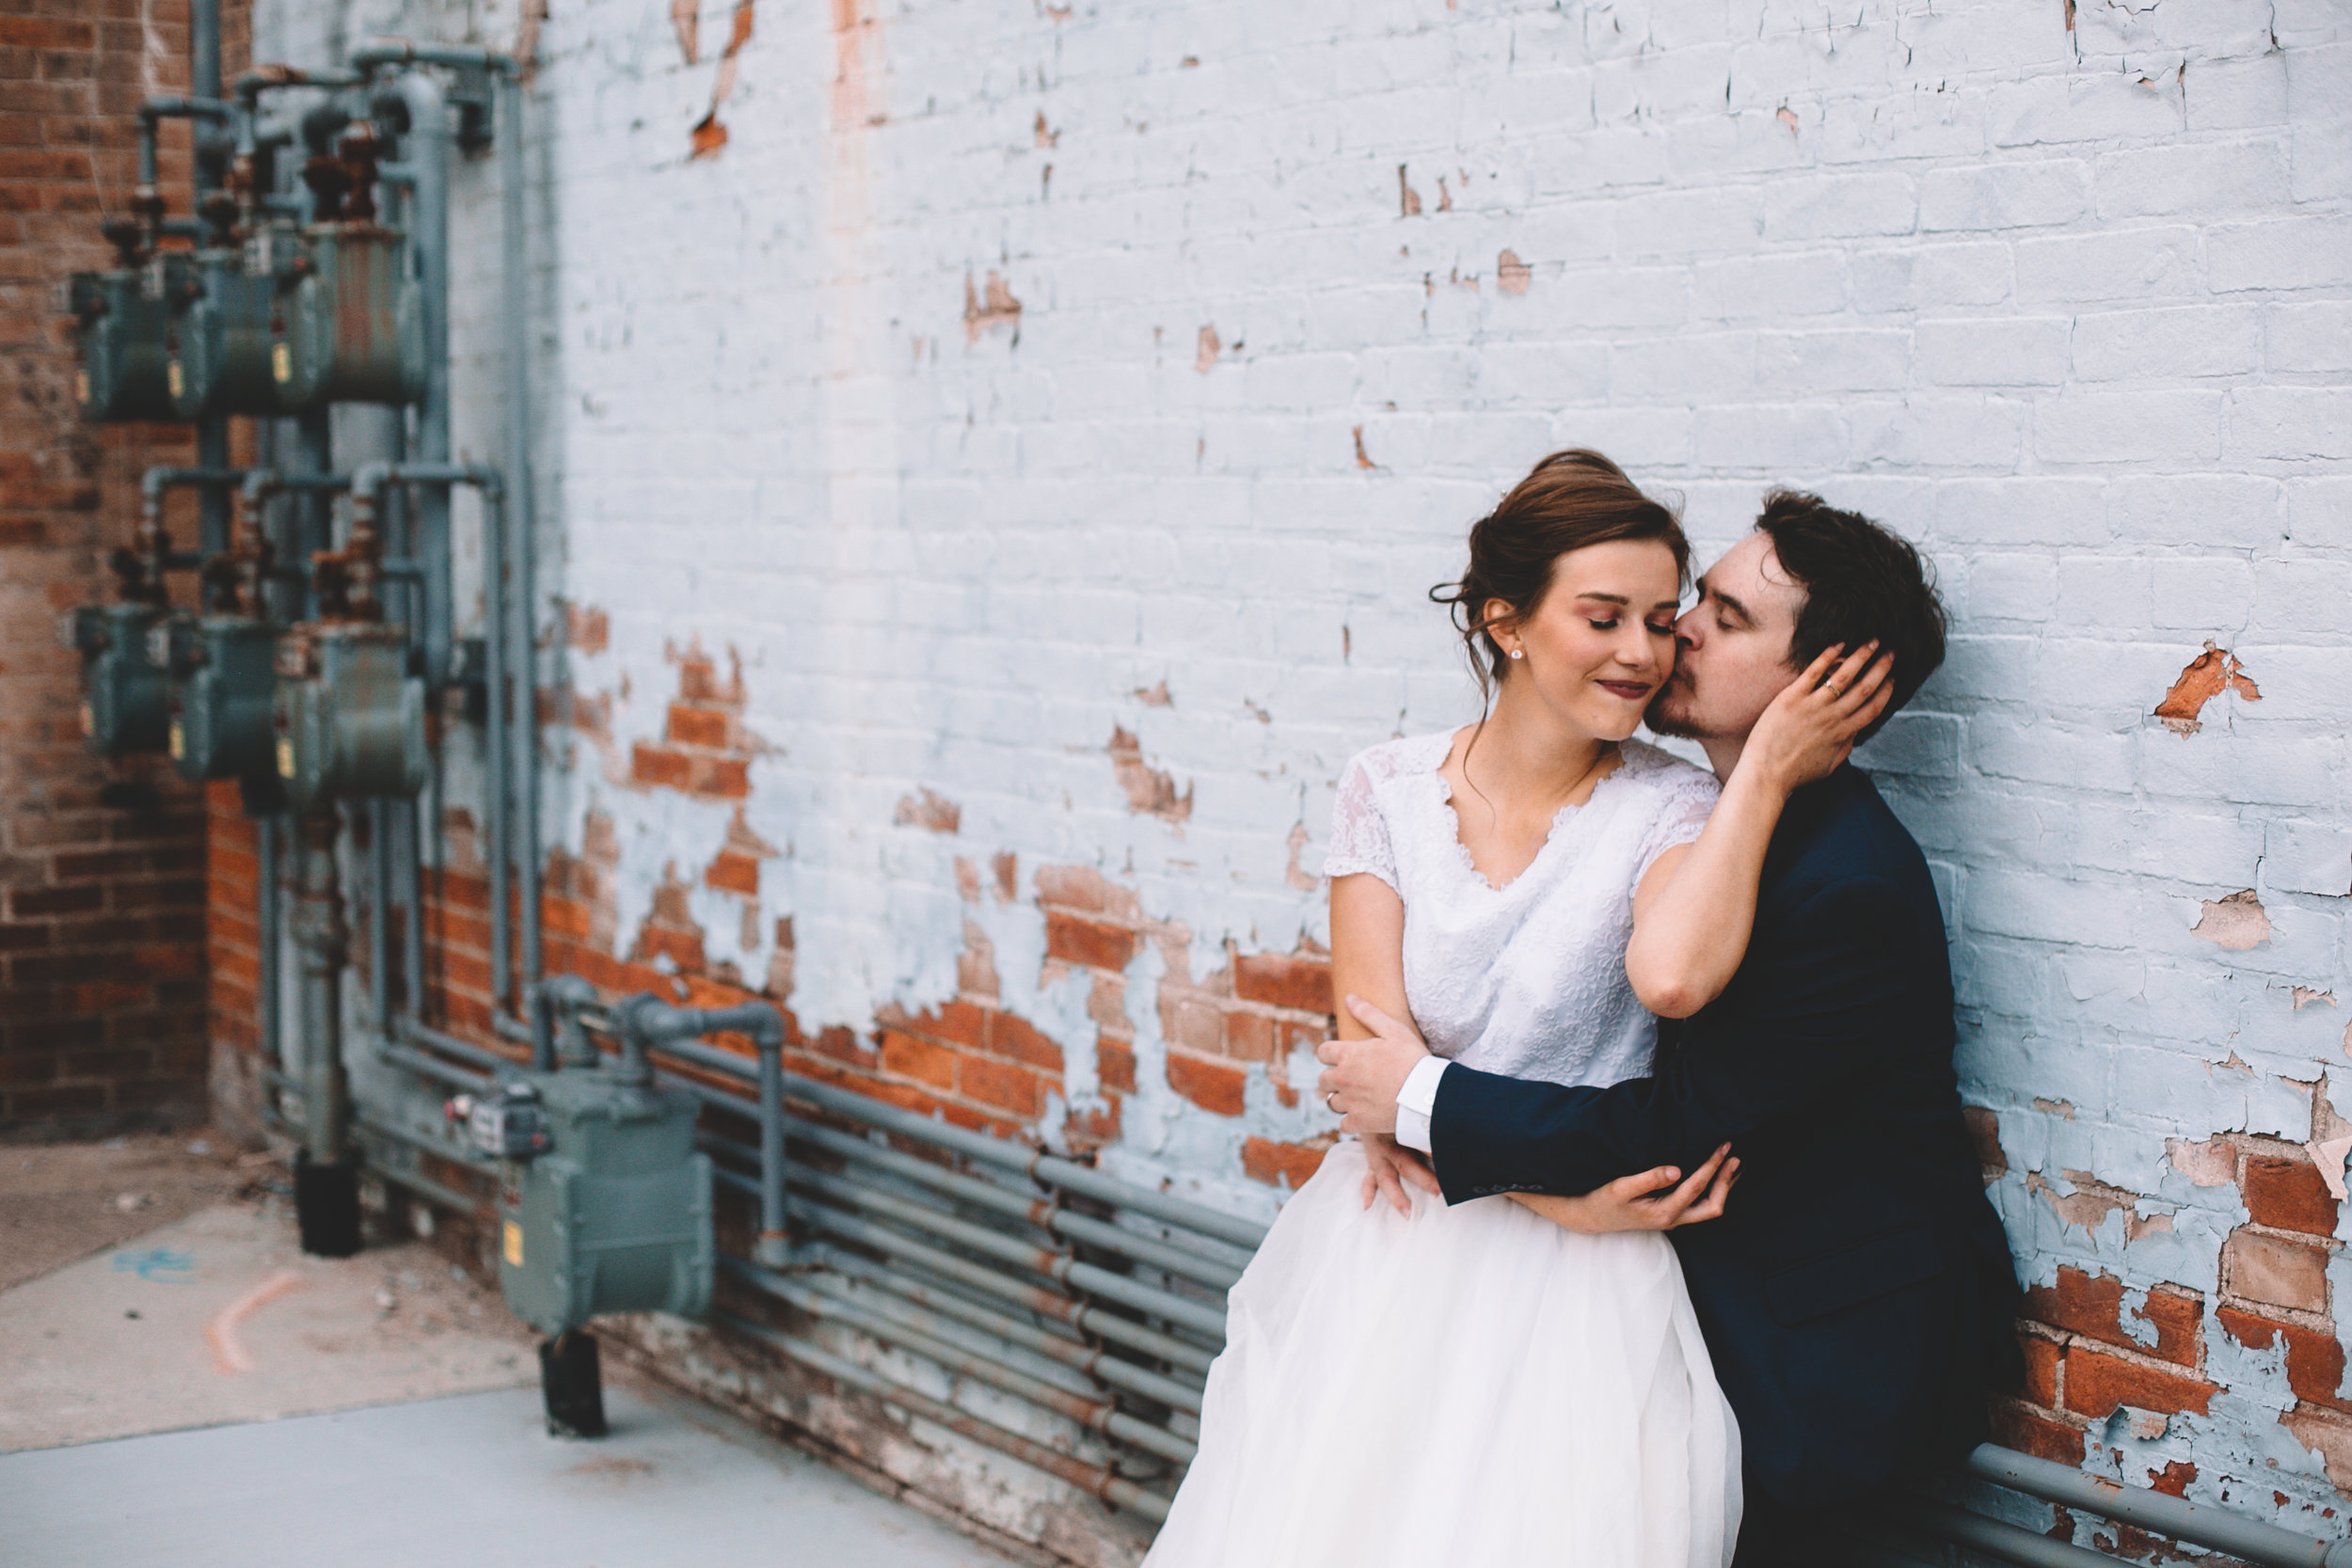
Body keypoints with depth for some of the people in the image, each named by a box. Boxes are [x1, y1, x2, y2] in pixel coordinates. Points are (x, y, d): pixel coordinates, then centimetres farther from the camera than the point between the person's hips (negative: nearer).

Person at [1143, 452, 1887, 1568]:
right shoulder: (1389, 788, 1)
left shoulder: (1669, 810, -4)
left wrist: (1763, 776, -20)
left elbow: (1671, 973, -29)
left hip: (1578, 1280, -2)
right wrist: (1554, 1193, -15)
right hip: (1392, 1248, 2)